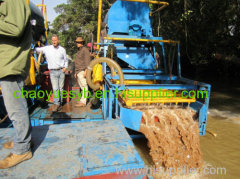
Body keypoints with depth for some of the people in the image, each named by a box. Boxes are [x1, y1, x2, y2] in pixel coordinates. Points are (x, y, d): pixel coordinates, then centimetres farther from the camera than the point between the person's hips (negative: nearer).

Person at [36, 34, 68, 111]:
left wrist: (65, 67, 3)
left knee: (61, 87, 7)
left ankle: (61, 102, 21)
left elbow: (66, 59, 16)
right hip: (53, 72, -1)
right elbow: (37, 49, 7)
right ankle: (56, 103, 0)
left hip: (61, 71, 1)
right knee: (55, 88, -6)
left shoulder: (62, 49, 7)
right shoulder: (47, 48, 2)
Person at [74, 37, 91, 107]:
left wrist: (85, 71, -23)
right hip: (78, 71, 10)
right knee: (81, 86, 12)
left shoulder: (85, 50, -8)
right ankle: (82, 100, 19)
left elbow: (87, 61, -16)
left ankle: (83, 102, -7)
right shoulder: (79, 51, 21)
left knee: (84, 86, -8)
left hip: (82, 71, -9)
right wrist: (76, 72, 21)